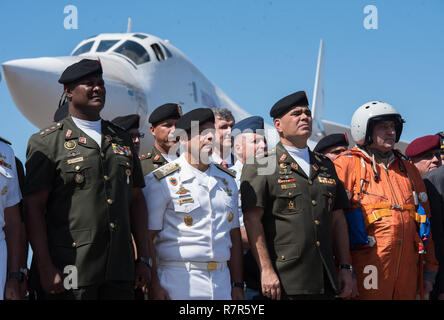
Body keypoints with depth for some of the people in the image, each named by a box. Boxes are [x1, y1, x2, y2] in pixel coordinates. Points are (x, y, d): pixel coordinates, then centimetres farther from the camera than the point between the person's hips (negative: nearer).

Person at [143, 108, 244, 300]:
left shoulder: (227, 180, 14)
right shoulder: (161, 181, -3)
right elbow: (146, 237, -6)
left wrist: (238, 285, 12)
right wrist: (154, 286, -14)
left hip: (221, 282, 5)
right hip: (179, 281, -5)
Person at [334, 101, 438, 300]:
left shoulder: (407, 169, 20)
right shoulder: (347, 165, 1)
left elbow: (424, 217, 22)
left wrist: (429, 269, 17)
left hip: (408, 266, 6)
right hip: (367, 266, -5)